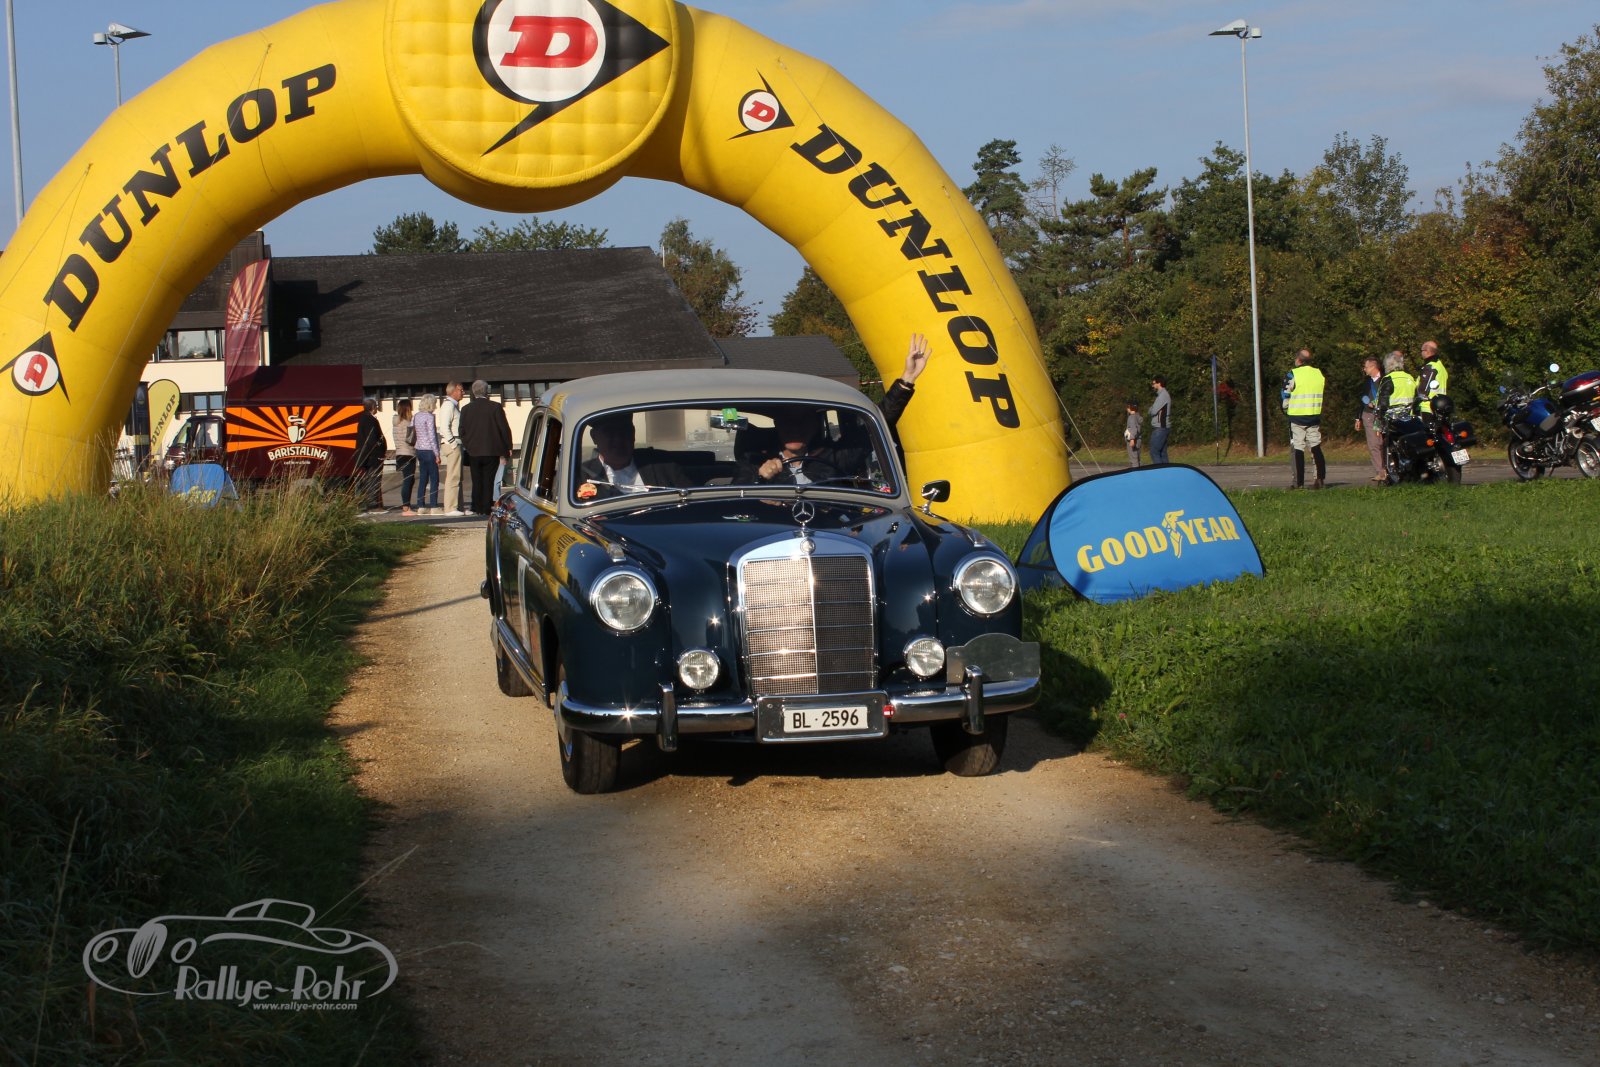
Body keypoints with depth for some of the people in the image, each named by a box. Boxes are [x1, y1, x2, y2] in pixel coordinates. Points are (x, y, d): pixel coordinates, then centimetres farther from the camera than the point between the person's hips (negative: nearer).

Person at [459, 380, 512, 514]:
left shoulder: (466, 409, 1)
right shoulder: (495, 407, -8)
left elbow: (462, 431, 5)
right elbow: (505, 429, -6)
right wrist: (507, 449, 3)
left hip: (474, 452, 2)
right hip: (492, 451, -2)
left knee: (476, 481, 11)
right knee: (489, 481, 1)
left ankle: (477, 508, 11)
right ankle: (486, 509, -1)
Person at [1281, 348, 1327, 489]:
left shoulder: (1292, 375, -9)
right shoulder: (1319, 374, 7)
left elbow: (1286, 397, -4)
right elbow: (1325, 396, 14)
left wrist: (1285, 410, 14)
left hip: (1297, 416, -4)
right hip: (1315, 416, 4)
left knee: (1298, 450, -1)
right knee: (1316, 448, 9)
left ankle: (1299, 482, -1)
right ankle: (1320, 478, 1)